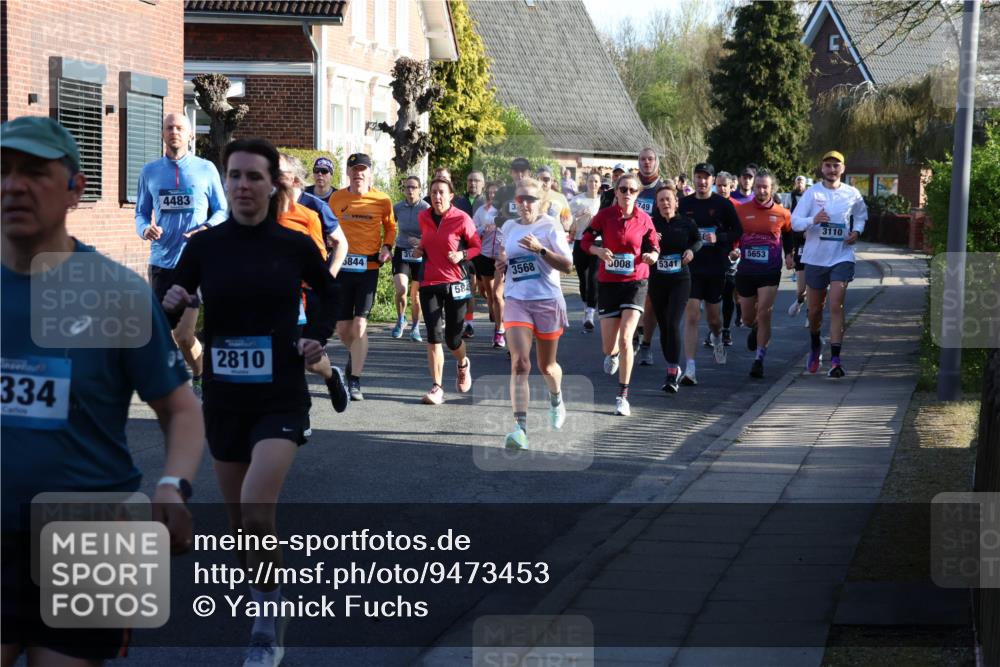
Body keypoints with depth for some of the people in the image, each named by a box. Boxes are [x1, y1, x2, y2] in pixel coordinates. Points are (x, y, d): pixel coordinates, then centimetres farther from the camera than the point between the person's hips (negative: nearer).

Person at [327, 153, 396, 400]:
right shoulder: (336, 199, 3)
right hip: (342, 266, 2)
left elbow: (390, 226, 14)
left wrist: (387, 247, -3)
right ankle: (354, 353, 40)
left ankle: (355, 382, -5)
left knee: (360, 324, -11)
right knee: (342, 327, 6)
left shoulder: (382, 201, -1)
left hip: (369, 267, -2)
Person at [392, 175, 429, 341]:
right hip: (401, 253, 1)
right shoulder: (397, 208, -1)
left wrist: (422, 242, -27)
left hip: (419, 255, -1)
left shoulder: (426, 209, -8)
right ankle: (400, 320, 9)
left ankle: (415, 328, 24)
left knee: (416, 294, 6)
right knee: (401, 289, -17)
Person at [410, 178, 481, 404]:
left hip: (455, 284, -3)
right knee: (434, 337, -9)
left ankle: (463, 365, 40)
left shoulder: (461, 219, -6)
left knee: (452, 338, 4)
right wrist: (420, 249, 5)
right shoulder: (424, 217, 6)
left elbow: (477, 246, 2)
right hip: (429, 283, 3)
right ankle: (436, 388, -5)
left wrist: (462, 254, -16)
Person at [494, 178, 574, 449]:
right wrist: (501, 264, -1)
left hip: (548, 301, -2)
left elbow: (568, 265, -12)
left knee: (547, 366, 13)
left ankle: (556, 399, 49)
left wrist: (540, 249, -24)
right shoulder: (509, 227, 9)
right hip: (516, 301, 2)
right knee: (519, 363, -17)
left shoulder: (550, 226, -5)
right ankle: (520, 428, -24)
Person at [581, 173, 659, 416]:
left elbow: (653, 247, 6)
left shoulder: (644, 219, -2)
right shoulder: (605, 215, -4)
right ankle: (612, 354, 46)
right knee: (609, 347, 4)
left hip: (635, 282, -1)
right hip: (608, 282, 1)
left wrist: (652, 256, -17)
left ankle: (623, 396, -7)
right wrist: (599, 250, -20)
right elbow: (586, 240, 1)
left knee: (625, 338, -16)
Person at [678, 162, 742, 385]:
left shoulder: (723, 204, -2)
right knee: (691, 316, -10)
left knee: (713, 316, 14)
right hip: (690, 267, 0)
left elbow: (738, 232, 1)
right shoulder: (684, 204, 2)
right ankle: (690, 368, -13)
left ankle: (717, 338, 51)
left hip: (716, 268, 0)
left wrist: (719, 238, -16)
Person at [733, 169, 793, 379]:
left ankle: (759, 359, -5)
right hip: (746, 270, 2)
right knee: (748, 317, 12)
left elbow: (789, 234, 17)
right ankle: (755, 330, 49)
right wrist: (733, 249, -8)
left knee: (764, 315, -12)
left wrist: (788, 254, 6)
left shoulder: (782, 214, -1)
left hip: (770, 272, -2)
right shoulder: (741, 210, -1)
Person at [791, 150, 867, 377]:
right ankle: (815, 345, 41)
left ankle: (835, 359, -16)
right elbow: (795, 222, -5)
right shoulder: (812, 192, -2)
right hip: (815, 257, 1)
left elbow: (861, 215, 22)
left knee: (836, 306, -14)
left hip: (842, 258, -1)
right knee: (814, 309, 11)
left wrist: (857, 231, 2)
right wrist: (813, 220, -25)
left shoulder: (852, 194, 2)